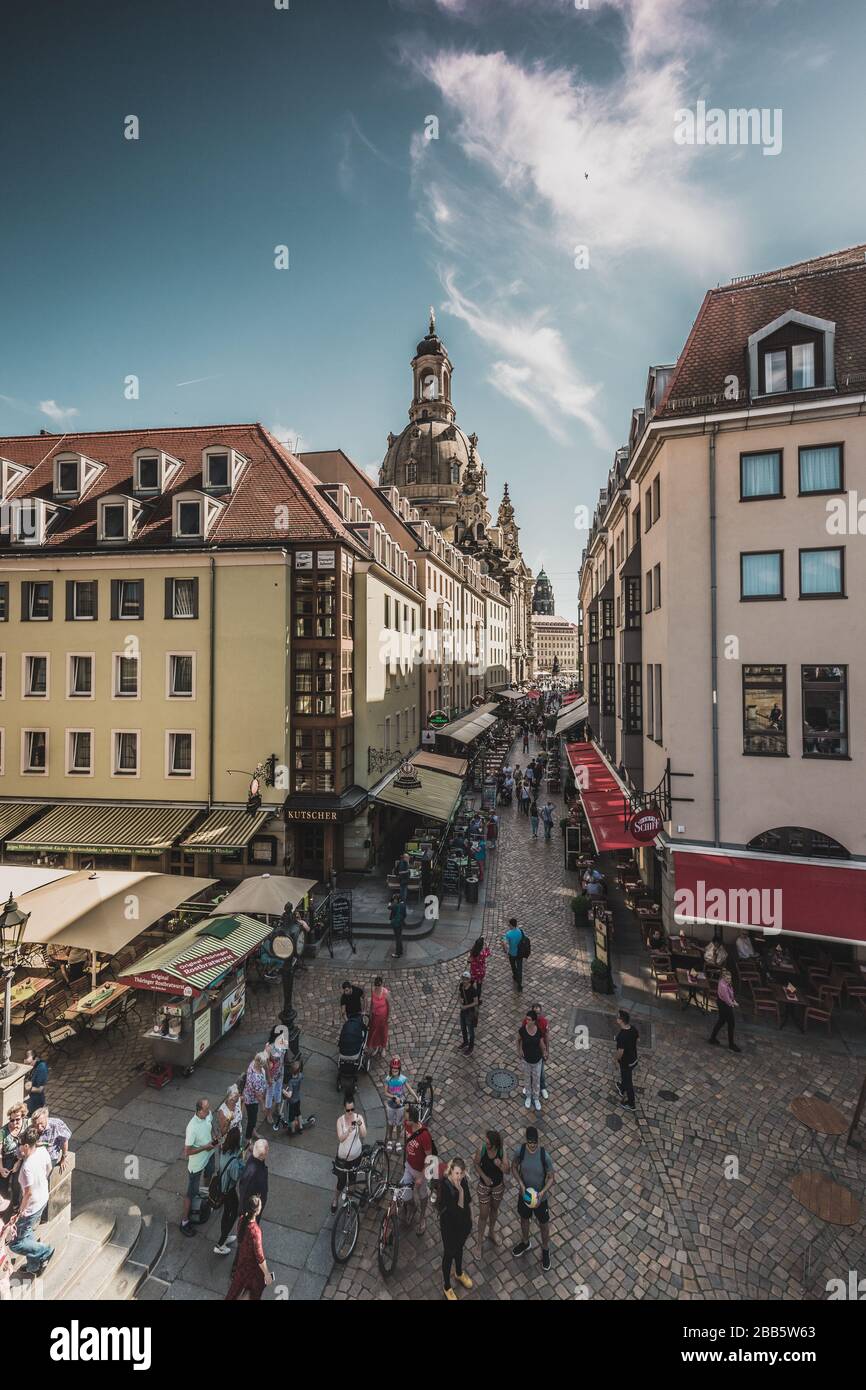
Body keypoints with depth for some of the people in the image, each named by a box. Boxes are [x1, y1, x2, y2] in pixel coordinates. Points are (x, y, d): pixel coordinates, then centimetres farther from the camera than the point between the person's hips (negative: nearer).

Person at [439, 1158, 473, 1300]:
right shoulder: (444, 1186, -37)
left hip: (464, 1222, 5)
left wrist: (470, 1223, 12)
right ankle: (446, 1286, 46)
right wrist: (460, 1191, -45)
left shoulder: (463, 1180, -18)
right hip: (450, 1226, -5)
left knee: (459, 1248, 30)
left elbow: (468, 1202, 0)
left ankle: (459, 1273, 59)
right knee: (449, 1254, 19)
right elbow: (459, 1209, -34)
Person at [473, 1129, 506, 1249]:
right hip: (484, 1185, -1)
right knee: (483, 1215, 11)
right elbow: (476, 1164, -10)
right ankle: (480, 1242, 36)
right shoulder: (482, 1149, -27)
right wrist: (484, 1176, -21)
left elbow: (506, 1170, -20)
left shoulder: (502, 1151, -27)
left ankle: (491, 1232, 54)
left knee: (494, 1209, 26)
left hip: (498, 1186, 1)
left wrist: (500, 1164, -40)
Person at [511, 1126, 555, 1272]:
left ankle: (545, 1251, 50)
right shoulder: (520, 1150, -25)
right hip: (524, 1193, 2)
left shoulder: (545, 1156, -31)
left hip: (540, 1197, -2)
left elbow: (551, 1178, -16)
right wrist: (521, 1184, -19)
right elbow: (514, 1167, -7)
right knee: (524, 1219, 27)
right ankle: (525, 1242, 57)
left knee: (543, 1225, 20)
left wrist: (542, 1192, -29)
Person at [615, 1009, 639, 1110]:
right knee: (626, 1076, 33)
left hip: (626, 1062, -7)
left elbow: (620, 1052, -28)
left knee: (628, 1082, 17)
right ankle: (622, 1088, 59)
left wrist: (617, 1058, -5)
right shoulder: (633, 1028, -17)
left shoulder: (622, 1036, -39)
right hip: (633, 1058, 7)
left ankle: (631, 1104, 37)